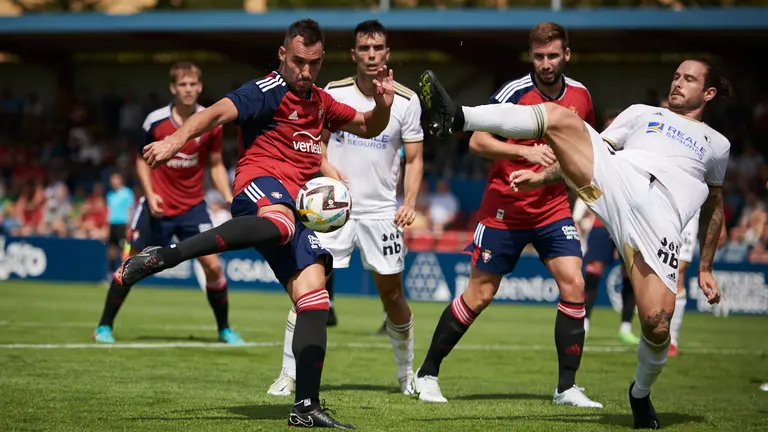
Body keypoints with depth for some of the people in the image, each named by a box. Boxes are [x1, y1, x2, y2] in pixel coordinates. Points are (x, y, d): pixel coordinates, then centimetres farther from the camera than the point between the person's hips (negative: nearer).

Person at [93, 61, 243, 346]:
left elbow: (216, 165, 6)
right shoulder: (155, 121, -9)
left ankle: (224, 330, 10)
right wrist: (150, 194, -11)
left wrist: (229, 198, -8)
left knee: (212, 265, -8)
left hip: (193, 207, 1)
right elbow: (143, 160, 4)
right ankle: (104, 326, 12)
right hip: (157, 205, -1)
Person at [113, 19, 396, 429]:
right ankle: (161, 256, -48)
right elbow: (219, 112, -18)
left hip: (295, 205, 8)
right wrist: (176, 139, -36)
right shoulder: (269, 91, -2)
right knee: (278, 224, -44)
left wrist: (383, 105, 12)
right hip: (260, 182, -8)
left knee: (314, 297, -7)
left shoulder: (320, 102, 24)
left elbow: (367, 128, 36)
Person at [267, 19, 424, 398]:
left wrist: (410, 203, -12)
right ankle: (289, 375, 0)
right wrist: (326, 167, -12)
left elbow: (414, 158, 3)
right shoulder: (332, 93, 0)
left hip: (381, 210, 0)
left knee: (392, 293, 4)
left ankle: (407, 373, 24)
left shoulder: (406, 101, 0)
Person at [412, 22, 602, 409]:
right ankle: (427, 373, 16)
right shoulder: (514, 93, -14)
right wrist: (525, 151, -31)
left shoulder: (579, 96, 2)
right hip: (505, 208, -4)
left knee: (573, 285, -12)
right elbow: (477, 142, -20)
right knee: (480, 294, 0)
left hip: (554, 208, 4)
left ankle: (567, 387, -3)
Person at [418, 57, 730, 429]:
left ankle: (641, 394, 13)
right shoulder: (642, 113, 28)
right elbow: (590, 148, 25)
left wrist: (705, 269, 27)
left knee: (657, 325, -19)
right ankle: (456, 118, -32)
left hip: (659, 220, -1)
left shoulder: (717, 145, 27)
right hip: (611, 180, 1)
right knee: (559, 117, -22)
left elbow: (714, 207, 32)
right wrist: (543, 176, 12)